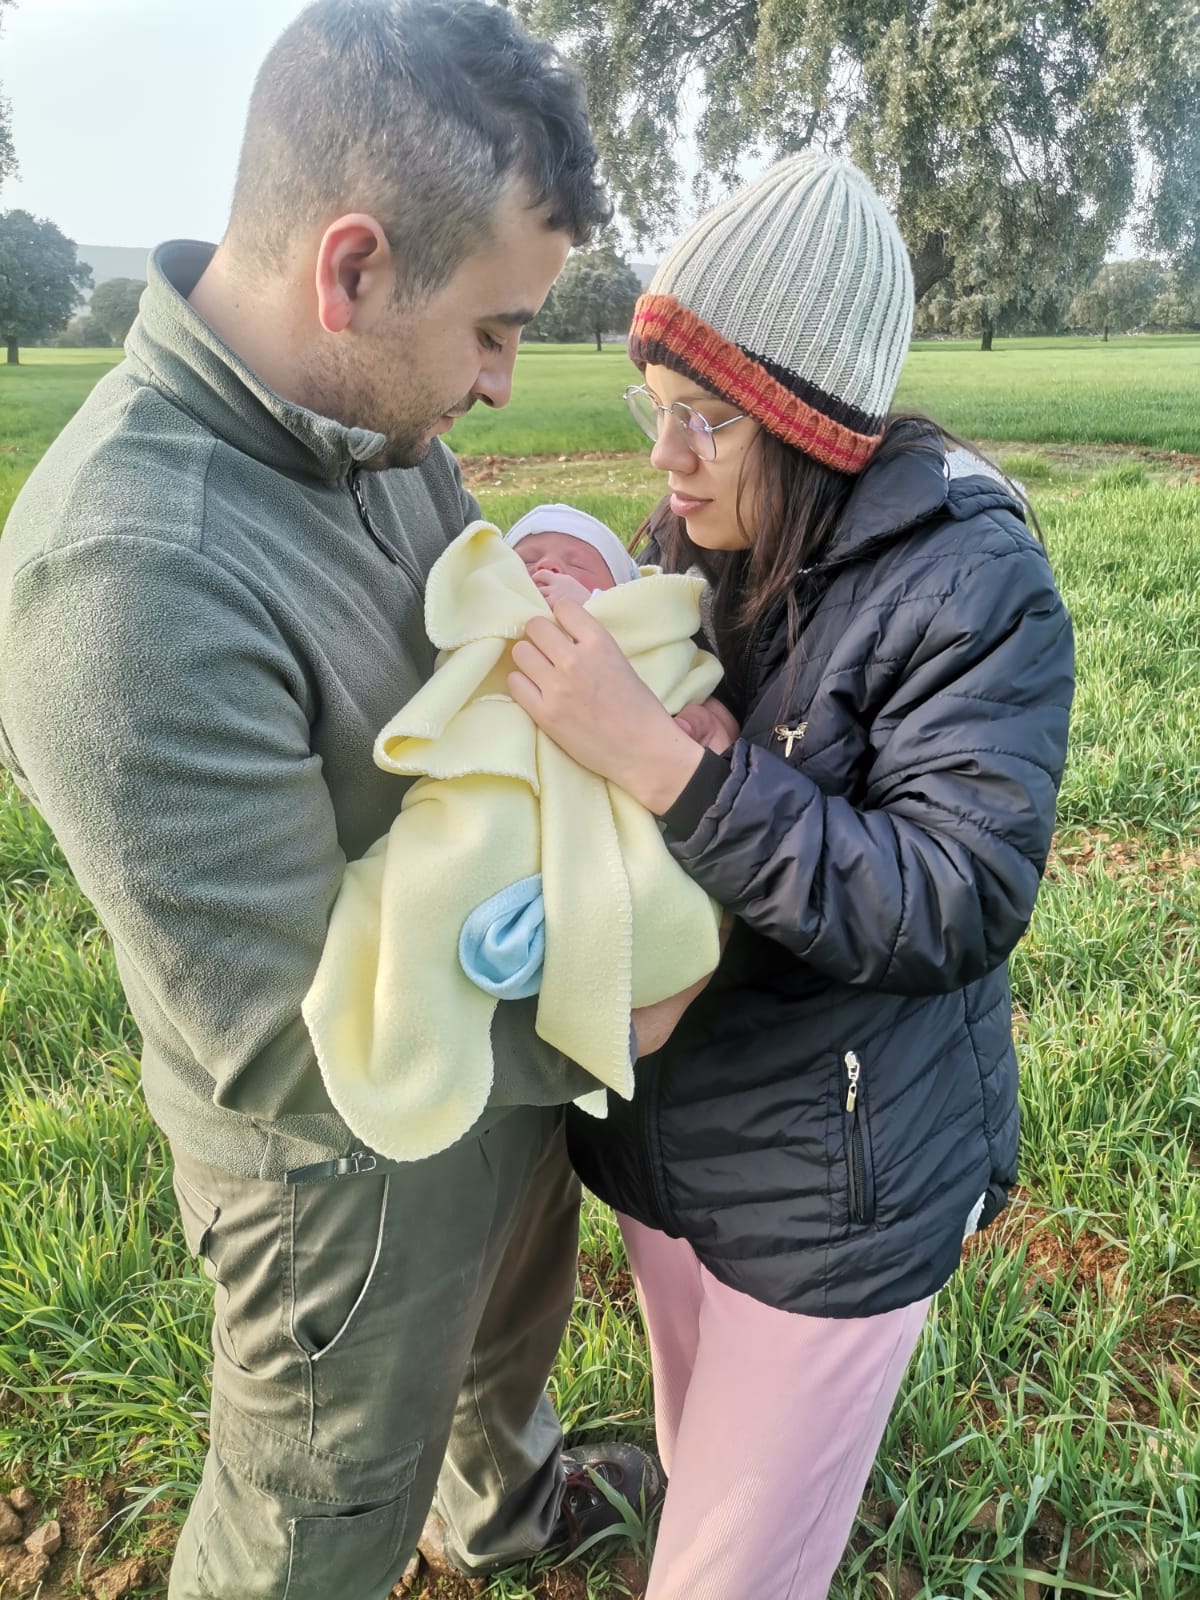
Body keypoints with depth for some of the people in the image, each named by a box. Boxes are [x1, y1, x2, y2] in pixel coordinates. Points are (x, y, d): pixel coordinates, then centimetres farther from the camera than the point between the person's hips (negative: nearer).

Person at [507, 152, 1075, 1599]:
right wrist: (570, 665, -11)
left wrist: (659, 757, -35)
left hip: (837, 1179, -6)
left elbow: (953, 906, -27)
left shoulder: (972, 588, -20)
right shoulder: (698, 550, -1)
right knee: (698, 1479, 30)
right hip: (666, 1124, 6)